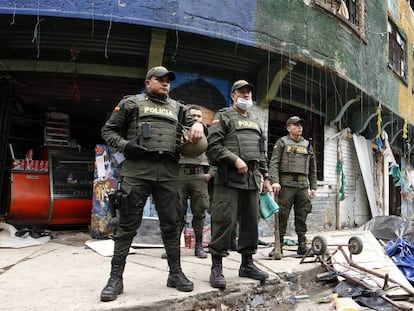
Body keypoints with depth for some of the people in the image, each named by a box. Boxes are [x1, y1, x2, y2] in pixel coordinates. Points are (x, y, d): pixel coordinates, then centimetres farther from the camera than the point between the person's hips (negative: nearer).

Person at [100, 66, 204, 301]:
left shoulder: (177, 108, 21)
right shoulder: (131, 103, 12)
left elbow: (195, 122, 20)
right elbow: (109, 131, 11)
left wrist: (198, 125, -5)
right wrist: (125, 145, -8)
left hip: (168, 171, 3)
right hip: (137, 169, -3)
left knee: (172, 223, 5)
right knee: (128, 223, -3)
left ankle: (176, 273, 17)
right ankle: (116, 278, 5)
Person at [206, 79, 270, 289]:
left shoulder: (255, 122, 23)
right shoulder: (223, 116, 4)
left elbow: (262, 152, 24)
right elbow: (213, 145, -8)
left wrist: (265, 177, 17)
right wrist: (235, 159, -17)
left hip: (252, 179, 7)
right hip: (229, 178, -6)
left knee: (250, 222, 9)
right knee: (224, 221, -9)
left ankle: (247, 264, 20)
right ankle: (217, 268, -2)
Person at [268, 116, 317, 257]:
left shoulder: (308, 145, 20)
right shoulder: (282, 142, 7)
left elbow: (312, 168, 20)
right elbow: (274, 163, -3)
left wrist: (313, 187, 13)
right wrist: (275, 181, -16)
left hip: (303, 185, 4)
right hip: (286, 184, -4)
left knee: (302, 216, 5)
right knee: (282, 215, -4)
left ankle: (302, 245, 11)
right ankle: (279, 245, 3)